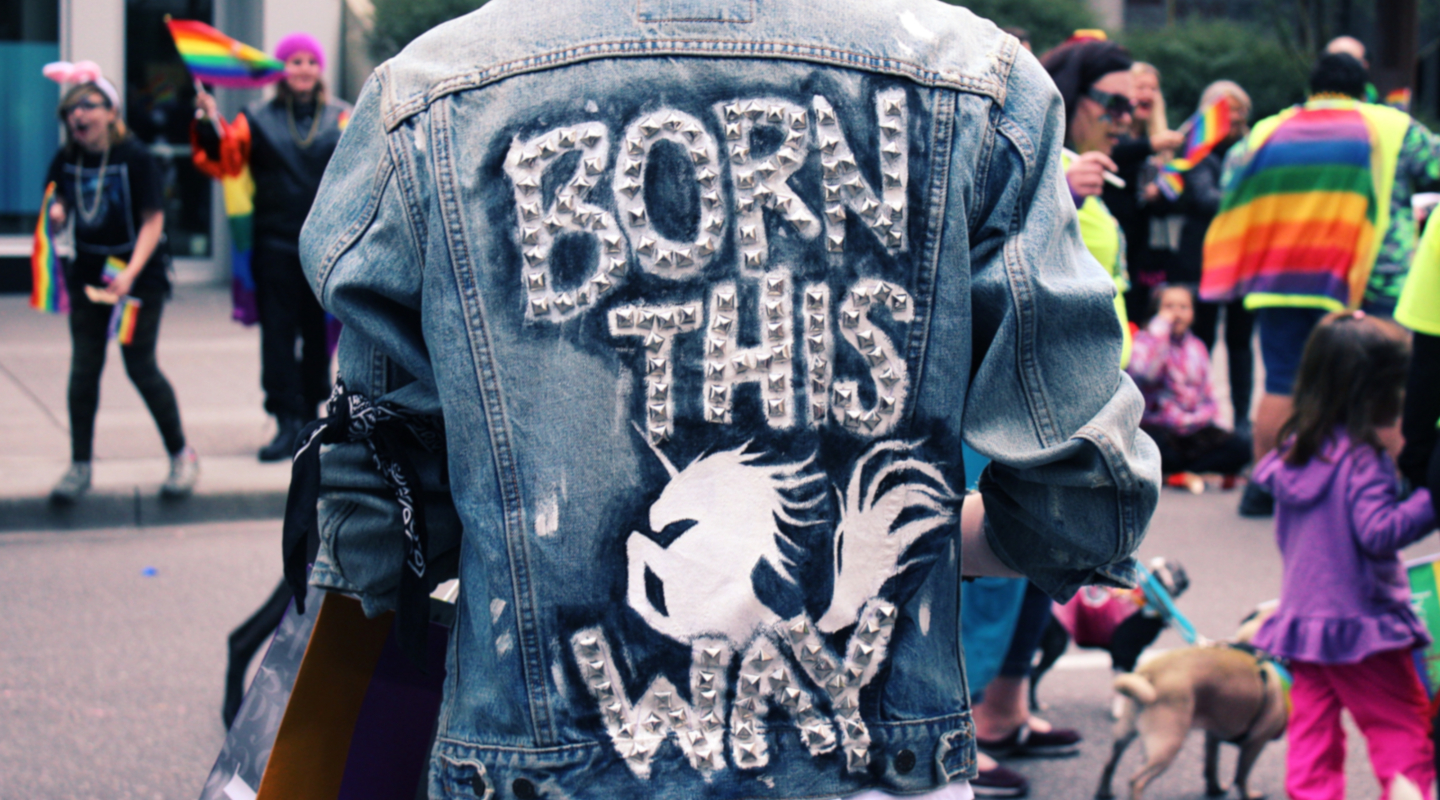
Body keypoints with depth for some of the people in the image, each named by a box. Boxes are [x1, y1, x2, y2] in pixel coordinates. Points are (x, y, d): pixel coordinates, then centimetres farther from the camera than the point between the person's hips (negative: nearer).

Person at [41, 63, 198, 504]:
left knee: (141, 366, -5)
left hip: (141, 273, -4)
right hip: (89, 270, 5)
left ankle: (182, 456, 11)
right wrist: (56, 213, -11)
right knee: (83, 369, 1)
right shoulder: (66, 159, -1)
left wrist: (131, 273, -25)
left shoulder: (135, 158, -15)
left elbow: (153, 221, -14)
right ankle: (80, 465, 10)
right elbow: (60, 202, 14)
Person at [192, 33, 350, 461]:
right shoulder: (258, 118, 6)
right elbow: (224, 159, -2)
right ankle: (287, 421, -3)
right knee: (278, 331, -4)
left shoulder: (342, 118, 5)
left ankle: (310, 412, 23)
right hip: (276, 244, 0)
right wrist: (210, 125, -18)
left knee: (319, 330, 9)